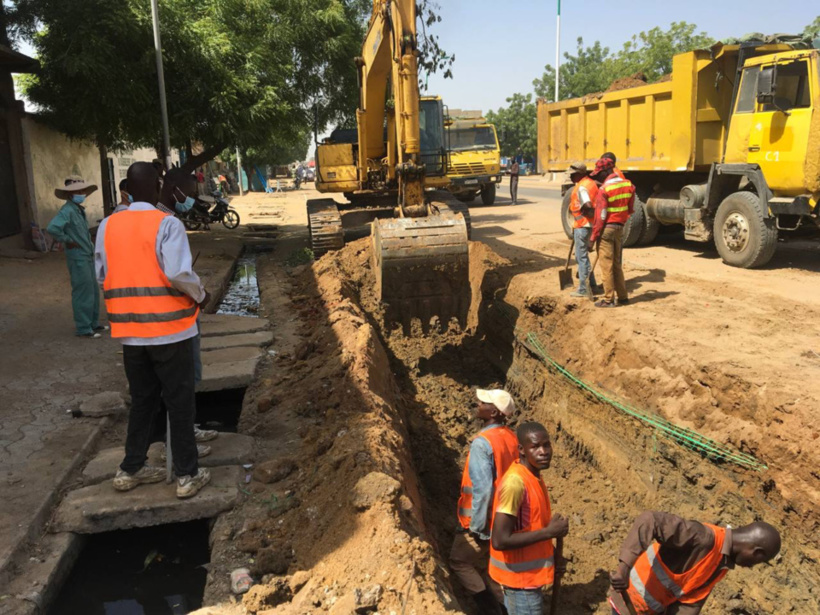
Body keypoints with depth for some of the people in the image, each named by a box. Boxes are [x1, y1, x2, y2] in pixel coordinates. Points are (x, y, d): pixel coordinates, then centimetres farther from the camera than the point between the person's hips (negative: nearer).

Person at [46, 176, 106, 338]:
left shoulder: (80, 210, 13)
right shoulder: (67, 210, -16)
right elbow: (52, 228, -30)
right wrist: (67, 241, -18)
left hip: (88, 257, 9)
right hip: (78, 258, -9)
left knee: (94, 291, 16)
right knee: (83, 293, -3)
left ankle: (93, 323, 28)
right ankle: (83, 328, 5)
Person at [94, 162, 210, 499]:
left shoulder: (107, 226, 3)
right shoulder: (167, 224, -13)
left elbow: (102, 274, 8)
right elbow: (179, 274, -20)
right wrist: (201, 295, -2)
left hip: (130, 331, 5)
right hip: (169, 329, -5)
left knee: (142, 400, 20)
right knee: (180, 402, 7)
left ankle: (130, 470, 29)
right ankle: (187, 475, 14)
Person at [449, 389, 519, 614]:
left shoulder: (482, 442, -23)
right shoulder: (511, 438, 1)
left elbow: (483, 489, -26)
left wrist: (477, 527, -17)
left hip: (484, 522, -7)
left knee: (459, 561, 12)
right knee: (487, 566, 21)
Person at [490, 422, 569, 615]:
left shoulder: (534, 477, 3)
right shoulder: (515, 482, -26)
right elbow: (500, 540, -30)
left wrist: (551, 557, 4)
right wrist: (549, 532, -23)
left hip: (529, 574, 9)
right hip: (521, 578, -9)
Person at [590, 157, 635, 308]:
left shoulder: (604, 189, -16)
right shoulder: (628, 185, 4)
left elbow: (600, 216, -15)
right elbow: (630, 209, 10)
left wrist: (594, 236, -10)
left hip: (607, 229, -7)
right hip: (620, 227, 7)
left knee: (607, 265, -1)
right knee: (617, 264, 17)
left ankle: (608, 299, 3)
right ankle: (623, 296, 21)